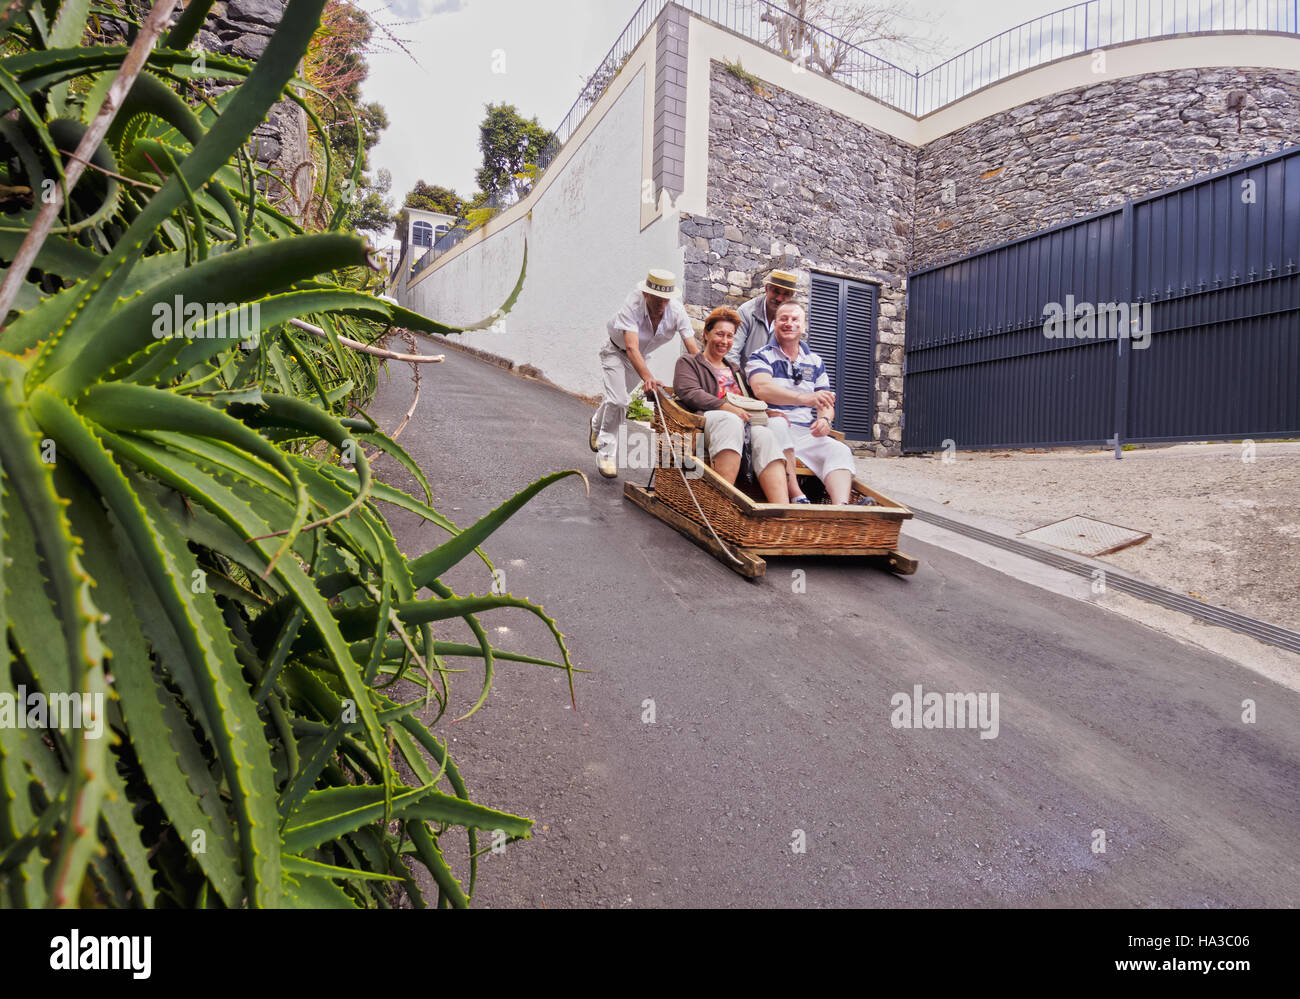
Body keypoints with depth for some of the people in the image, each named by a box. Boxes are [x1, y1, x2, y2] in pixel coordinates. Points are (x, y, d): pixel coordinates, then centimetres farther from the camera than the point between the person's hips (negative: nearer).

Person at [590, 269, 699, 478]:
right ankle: (606, 453, -4)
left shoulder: (677, 311, -28)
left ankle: (597, 425, 50)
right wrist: (648, 378, -64)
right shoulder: (632, 306, -38)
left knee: (620, 397, 18)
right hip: (617, 350, -4)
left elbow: (693, 349, -31)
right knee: (618, 400, -18)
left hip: (641, 356, 4)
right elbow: (631, 347, -49)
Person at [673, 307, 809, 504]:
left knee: (765, 436, -32)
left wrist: (768, 411, 5)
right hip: (708, 417, -4)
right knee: (730, 421, -41)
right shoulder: (688, 363, 21)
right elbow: (689, 393, -1)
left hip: (744, 421, 4)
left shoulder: (735, 370, 39)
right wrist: (726, 407, -16)